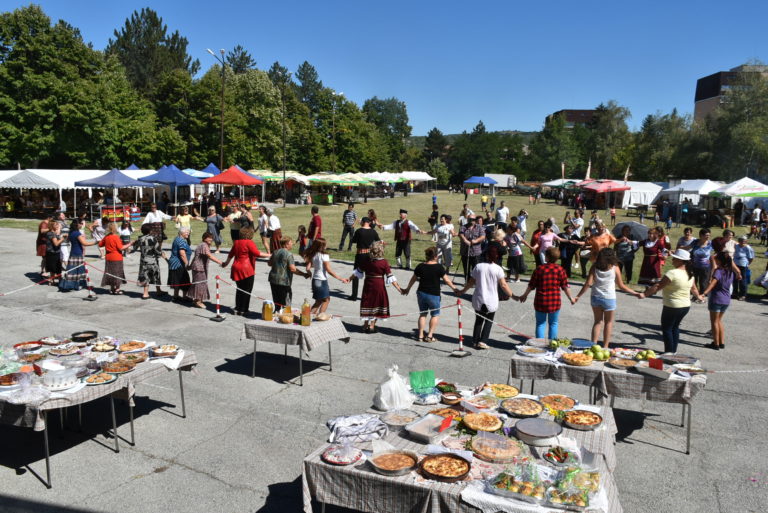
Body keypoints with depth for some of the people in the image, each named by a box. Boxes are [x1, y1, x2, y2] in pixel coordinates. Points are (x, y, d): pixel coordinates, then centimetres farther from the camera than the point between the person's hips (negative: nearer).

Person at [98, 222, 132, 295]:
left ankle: (112, 288, 21)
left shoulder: (106, 237, 3)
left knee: (110, 273, 14)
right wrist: (129, 244, -13)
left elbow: (100, 244, 14)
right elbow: (120, 248, -20)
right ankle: (117, 289, 7)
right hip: (117, 258, -6)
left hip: (108, 258, 6)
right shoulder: (116, 237, -16)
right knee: (117, 273, 4)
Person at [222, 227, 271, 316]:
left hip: (236, 269, 7)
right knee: (247, 291, 3)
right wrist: (269, 255, -16)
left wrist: (226, 263, 38)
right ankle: (243, 310, 6)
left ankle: (237, 309, 20)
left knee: (239, 289, 18)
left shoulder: (236, 242, 12)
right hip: (247, 270, -7)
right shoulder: (249, 242, -10)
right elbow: (257, 253, -21)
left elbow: (231, 254, 23)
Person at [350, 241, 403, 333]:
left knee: (367, 304, 15)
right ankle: (372, 326, 13)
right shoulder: (384, 263, -12)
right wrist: (398, 288, -11)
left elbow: (358, 272, 8)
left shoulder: (366, 262, -1)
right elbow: (390, 278, -14)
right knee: (377, 305, 10)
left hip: (368, 286, 4)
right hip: (379, 286, -4)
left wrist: (349, 279, 23)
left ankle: (365, 325, 22)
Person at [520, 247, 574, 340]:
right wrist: (570, 298, 14)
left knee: (540, 323, 12)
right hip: (555, 302, 1)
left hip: (540, 302, -1)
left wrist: (525, 295, 13)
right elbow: (565, 287, -1)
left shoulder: (539, 269, -9)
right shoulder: (560, 270, -6)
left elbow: (531, 285, -2)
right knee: (553, 324, 16)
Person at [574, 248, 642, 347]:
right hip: (609, 299, -2)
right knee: (608, 322, 16)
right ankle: (605, 346, 18)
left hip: (595, 297, 2)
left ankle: (593, 344, 13)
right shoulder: (615, 268, -8)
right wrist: (635, 293, 7)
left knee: (598, 321, 18)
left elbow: (588, 284, -9)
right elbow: (621, 286, -3)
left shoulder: (594, 267, -4)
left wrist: (577, 296, -5)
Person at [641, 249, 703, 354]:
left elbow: (658, 286, -22)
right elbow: (694, 288, 20)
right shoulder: (690, 274, 6)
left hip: (672, 306, -8)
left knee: (666, 328, 5)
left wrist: (645, 294, -20)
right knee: (675, 327, 21)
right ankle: (674, 350, 25)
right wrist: (698, 296, 40)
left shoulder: (672, 273, -20)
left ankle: (669, 352, 6)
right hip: (686, 306, 8)